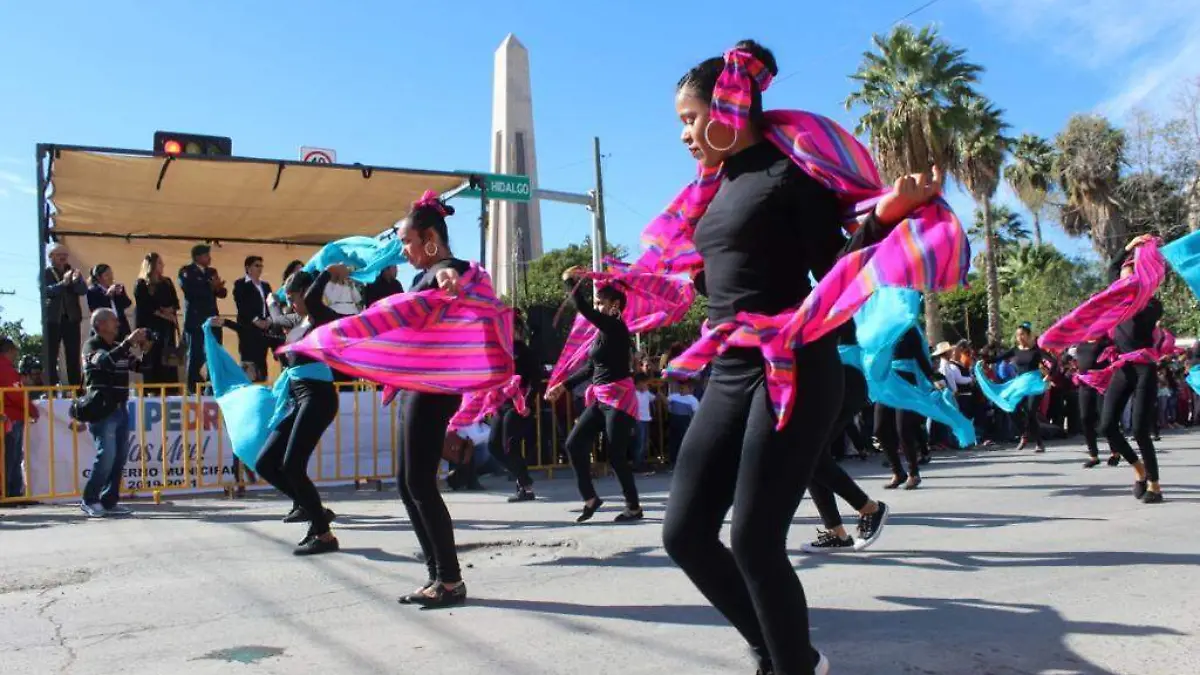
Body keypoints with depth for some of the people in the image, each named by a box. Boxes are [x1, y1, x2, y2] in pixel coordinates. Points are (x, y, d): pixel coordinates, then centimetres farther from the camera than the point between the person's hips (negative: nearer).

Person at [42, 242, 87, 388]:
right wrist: (63, 283, -28)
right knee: (51, 355, -5)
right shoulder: (45, 273, 3)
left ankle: (76, 387, 2)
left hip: (71, 318, 3)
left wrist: (76, 280, -22)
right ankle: (52, 387, -6)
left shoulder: (73, 272, 13)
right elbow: (46, 291, -14)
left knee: (73, 356, 2)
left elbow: (84, 291, -1)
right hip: (53, 319, -3)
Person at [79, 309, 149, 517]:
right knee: (107, 455, -13)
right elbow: (106, 361, -23)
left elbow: (137, 366, 20)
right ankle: (89, 500, -2)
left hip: (121, 409, 7)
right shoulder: (92, 346, -3)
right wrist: (129, 342, -26)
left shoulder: (119, 347, 18)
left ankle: (109, 501, 11)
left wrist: (142, 352, 1)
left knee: (120, 457, 5)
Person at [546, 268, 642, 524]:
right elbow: (590, 368, 17)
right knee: (574, 443, 1)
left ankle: (634, 507, 9)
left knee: (616, 455, -5)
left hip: (619, 398, -9)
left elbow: (583, 309, -22)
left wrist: (570, 280, -12)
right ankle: (590, 498, 11)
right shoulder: (602, 332, 14)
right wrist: (564, 386, 14)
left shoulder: (616, 327, -11)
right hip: (600, 399, 9)